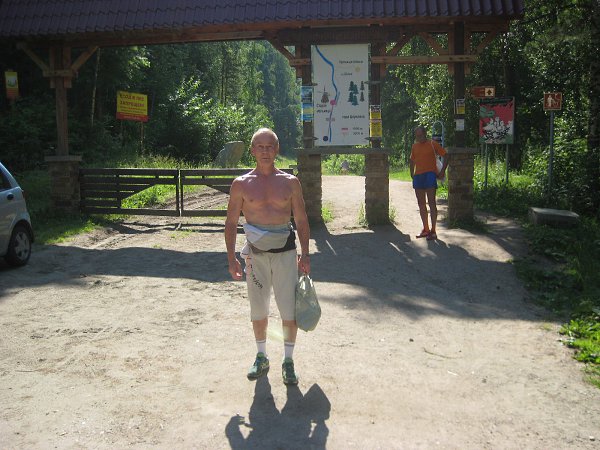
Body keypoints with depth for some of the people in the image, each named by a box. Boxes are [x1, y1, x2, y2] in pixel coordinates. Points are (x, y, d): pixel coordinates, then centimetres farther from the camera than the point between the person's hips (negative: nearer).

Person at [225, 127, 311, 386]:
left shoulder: (290, 183, 3)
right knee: (258, 310, 11)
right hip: (255, 252, 0)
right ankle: (261, 357, 30)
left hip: (285, 250, 0)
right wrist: (231, 258, -3)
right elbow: (231, 222, 4)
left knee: (290, 310, 0)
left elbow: (301, 220, 7)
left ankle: (288, 361, 17)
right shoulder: (241, 184, 1)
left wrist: (305, 254, 1)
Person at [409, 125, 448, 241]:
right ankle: (425, 229, 18)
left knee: (431, 202, -10)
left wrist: (442, 171, -7)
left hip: (430, 174, -6)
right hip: (418, 175, 6)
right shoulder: (415, 146, 13)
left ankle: (433, 231, -9)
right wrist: (412, 173, 13)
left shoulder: (432, 144, -3)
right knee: (421, 204, 8)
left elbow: (445, 156, 0)